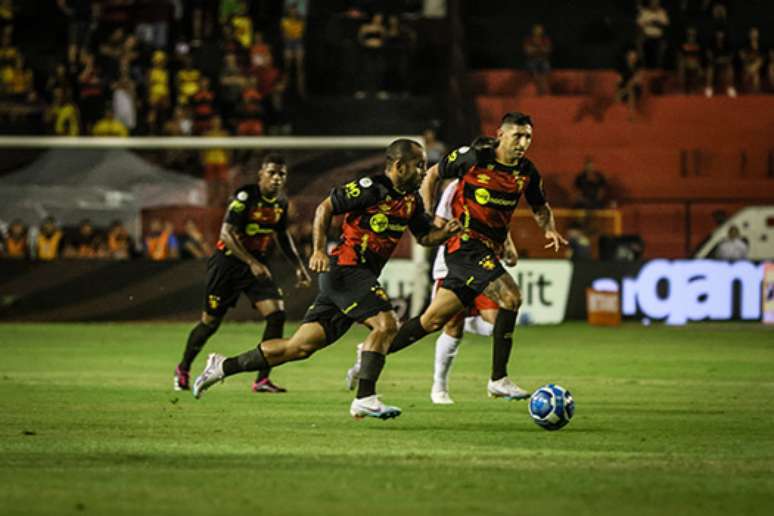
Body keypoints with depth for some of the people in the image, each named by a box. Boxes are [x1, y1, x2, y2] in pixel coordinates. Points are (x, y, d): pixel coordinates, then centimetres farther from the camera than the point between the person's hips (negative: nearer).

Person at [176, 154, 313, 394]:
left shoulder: (281, 203, 4)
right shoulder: (245, 197, -18)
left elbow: (282, 236, 22)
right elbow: (227, 234, -23)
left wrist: (298, 266, 16)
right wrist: (252, 263, -29)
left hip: (258, 265, 6)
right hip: (228, 263, -5)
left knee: (277, 314, -14)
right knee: (210, 322, 3)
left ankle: (262, 379, -8)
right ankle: (183, 370, 28)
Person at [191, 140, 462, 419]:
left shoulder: (412, 200, 13)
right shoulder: (371, 188, -11)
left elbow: (425, 237, 21)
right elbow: (326, 207, -7)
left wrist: (446, 232, -1)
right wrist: (319, 249, -16)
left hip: (362, 276, 8)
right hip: (346, 268, -8)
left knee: (300, 347, 5)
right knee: (386, 323, -23)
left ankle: (223, 366, 13)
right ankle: (364, 398, -23)